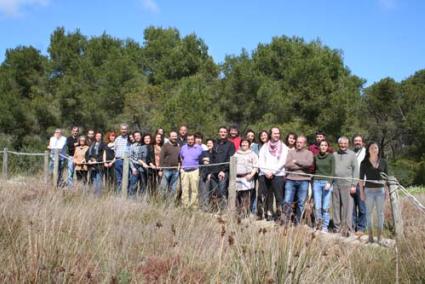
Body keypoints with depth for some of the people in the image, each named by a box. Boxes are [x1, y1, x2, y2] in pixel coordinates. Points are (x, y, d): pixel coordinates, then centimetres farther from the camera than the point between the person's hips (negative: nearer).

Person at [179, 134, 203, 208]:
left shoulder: (199, 148, 3)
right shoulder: (183, 147, 12)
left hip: (194, 171, -3)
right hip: (184, 171, 3)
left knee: (194, 190, -4)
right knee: (184, 190, 2)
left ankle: (194, 206, 1)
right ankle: (184, 206, 7)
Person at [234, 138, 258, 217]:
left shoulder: (252, 154, 10)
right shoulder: (236, 154, 22)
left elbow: (255, 166, 3)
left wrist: (251, 174, -11)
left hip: (247, 178, -3)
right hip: (237, 178, 4)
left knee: (245, 198, -8)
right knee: (236, 197, 0)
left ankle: (244, 214, -8)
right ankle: (237, 213, 7)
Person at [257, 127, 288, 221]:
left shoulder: (283, 147, 10)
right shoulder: (264, 147, 17)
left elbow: (282, 161, -1)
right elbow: (260, 161, 9)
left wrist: (272, 172, -11)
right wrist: (266, 172, -7)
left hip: (278, 175, -2)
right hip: (264, 175, 2)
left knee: (278, 196, -8)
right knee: (261, 196, -3)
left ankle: (279, 216, -6)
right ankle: (259, 215, 2)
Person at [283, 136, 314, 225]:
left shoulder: (309, 153, 10)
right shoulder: (291, 152, 13)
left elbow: (309, 163, -12)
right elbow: (287, 165, -2)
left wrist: (296, 161, -7)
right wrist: (302, 166, -7)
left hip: (303, 180, -1)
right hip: (290, 180, 1)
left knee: (301, 203, 3)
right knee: (287, 202, -4)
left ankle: (297, 223, 13)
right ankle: (286, 222, 5)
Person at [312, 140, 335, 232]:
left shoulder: (331, 157, 3)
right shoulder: (316, 157, 11)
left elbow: (333, 171, -1)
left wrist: (329, 182, -13)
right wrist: (312, 181, 10)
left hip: (327, 182, -2)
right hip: (317, 182, 2)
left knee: (326, 207, -4)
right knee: (317, 206, -4)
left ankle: (325, 226, 7)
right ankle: (318, 224, 14)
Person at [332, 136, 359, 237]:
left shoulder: (352, 155, 5)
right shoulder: (334, 155, 13)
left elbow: (355, 170, 1)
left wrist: (354, 185, -6)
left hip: (347, 184, -3)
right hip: (335, 184, 3)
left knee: (347, 207, -5)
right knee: (336, 206, 6)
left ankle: (348, 228, -3)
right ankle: (337, 227, 14)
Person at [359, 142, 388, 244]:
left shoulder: (383, 162, 4)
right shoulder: (364, 163, -1)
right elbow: (361, 178, 1)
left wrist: (387, 190, 2)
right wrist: (361, 192, -4)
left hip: (380, 190, 1)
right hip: (369, 190, -1)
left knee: (380, 213, 6)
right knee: (369, 212, 6)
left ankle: (380, 236, 14)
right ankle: (370, 235, 14)